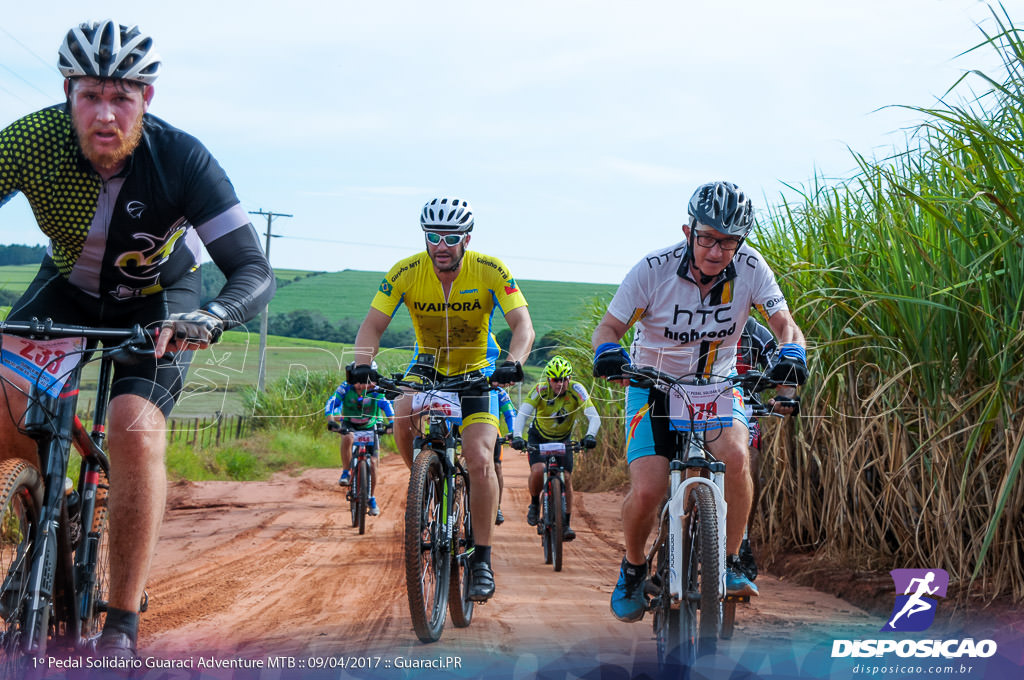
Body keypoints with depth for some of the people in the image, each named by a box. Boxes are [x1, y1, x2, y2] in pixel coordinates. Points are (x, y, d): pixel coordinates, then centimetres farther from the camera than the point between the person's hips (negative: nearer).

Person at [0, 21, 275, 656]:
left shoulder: (182, 160, -30)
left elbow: (255, 273, -31)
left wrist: (210, 319, -53)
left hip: (158, 303, -2)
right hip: (68, 288, 3)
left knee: (136, 430, -26)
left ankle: (122, 629, -16)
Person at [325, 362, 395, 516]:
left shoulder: (376, 391, -20)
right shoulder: (345, 388, -19)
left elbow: (386, 405, -31)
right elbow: (332, 402, -27)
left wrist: (391, 422, -49)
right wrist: (331, 420, -45)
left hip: (370, 428, 0)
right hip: (350, 425, 0)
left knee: (372, 462, -9)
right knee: (347, 438, -36)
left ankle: (372, 499, 8)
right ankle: (345, 474, -21)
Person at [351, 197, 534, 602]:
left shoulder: (490, 272, -20)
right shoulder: (406, 273, -17)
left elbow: (523, 326, -26)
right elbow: (372, 326, -18)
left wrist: (513, 364, -47)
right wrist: (362, 365, -38)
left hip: (477, 373, -2)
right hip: (427, 370, 2)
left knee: (479, 460, -19)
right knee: (404, 416, -31)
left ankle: (482, 560, -7)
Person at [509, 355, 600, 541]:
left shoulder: (576, 390, -24)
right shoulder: (541, 390, -26)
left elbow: (594, 416, -32)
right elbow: (522, 414, -34)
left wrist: (590, 435, -52)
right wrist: (517, 436, -52)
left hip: (563, 440, 1)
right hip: (539, 437, -1)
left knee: (566, 478, -9)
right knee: (538, 471, -24)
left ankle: (566, 525, 1)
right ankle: (534, 503, 5)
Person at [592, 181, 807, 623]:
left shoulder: (750, 268, -16)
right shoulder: (654, 270, -21)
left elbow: (785, 324, -13)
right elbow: (608, 327, -13)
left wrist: (791, 354, -36)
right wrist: (608, 352, -37)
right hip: (654, 386, -1)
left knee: (735, 454, -30)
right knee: (647, 491, -19)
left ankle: (729, 565, -12)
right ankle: (633, 568, 13)